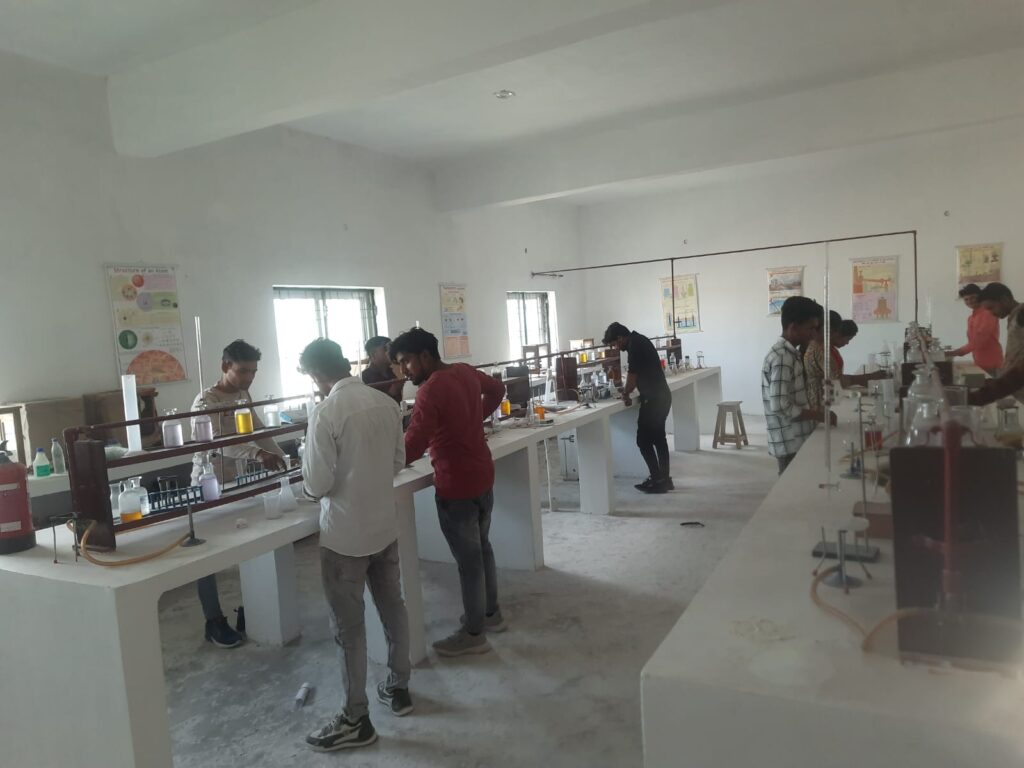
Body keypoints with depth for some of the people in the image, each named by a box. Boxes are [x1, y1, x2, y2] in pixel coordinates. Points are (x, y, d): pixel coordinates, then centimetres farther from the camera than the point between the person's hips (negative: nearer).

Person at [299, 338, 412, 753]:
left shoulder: (325, 413, -19)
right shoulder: (386, 402, -1)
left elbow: (317, 485, -17)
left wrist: (308, 481, 5)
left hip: (345, 533, -6)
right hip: (385, 524, 6)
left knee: (349, 625, 7)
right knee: (392, 607, 20)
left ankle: (356, 719, 19)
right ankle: (398, 688, 37)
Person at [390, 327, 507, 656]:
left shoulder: (431, 390, -22)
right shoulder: (466, 372, 4)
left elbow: (412, 447, -27)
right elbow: (497, 389, 24)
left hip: (456, 486, -9)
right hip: (482, 475, 9)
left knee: (468, 559, 4)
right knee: (481, 546, 22)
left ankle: (474, 634, 18)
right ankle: (491, 613, 37)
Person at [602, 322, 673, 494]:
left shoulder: (634, 345, -15)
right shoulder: (639, 341, 15)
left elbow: (632, 374, -15)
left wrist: (626, 394, -1)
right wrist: (628, 390, 12)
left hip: (653, 399, -10)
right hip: (661, 396, 10)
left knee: (643, 440, -2)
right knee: (658, 438, 15)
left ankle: (657, 480, 1)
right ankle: (664, 479, 21)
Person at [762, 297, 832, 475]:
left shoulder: (790, 353, 10)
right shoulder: (782, 358, -20)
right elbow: (781, 408, -25)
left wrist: (815, 411, 9)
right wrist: (818, 415, -16)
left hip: (797, 440, 9)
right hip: (791, 444, -9)